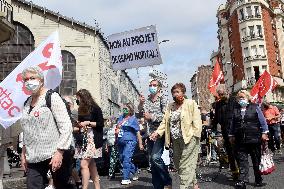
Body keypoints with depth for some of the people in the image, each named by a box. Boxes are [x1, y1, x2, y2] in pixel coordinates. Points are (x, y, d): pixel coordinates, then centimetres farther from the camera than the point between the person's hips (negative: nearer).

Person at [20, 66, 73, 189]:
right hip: (34, 158, 6)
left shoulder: (52, 97, -8)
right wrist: (24, 153, 13)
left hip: (55, 155, -6)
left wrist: (59, 153, -18)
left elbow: (66, 127, -14)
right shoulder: (27, 103, 13)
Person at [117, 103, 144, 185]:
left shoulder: (133, 119, 0)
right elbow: (117, 127, 30)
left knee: (126, 159, -16)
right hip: (120, 142, 7)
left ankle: (126, 178, -11)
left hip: (129, 141, -7)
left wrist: (140, 144, -5)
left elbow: (138, 132, -2)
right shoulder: (121, 118, 16)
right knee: (122, 159, 11)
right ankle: (134, 171, 31)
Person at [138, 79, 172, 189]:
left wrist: (152, 117, -15)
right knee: (152, 160, 7)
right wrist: (140, 104, -13)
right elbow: (140, 113, 3)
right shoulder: (146, 100, 13)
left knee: (156, 157, -19)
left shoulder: (162, 99, -2)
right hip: (150, 133, 6)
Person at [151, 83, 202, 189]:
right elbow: (165, 122, 10)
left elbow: (196, 121, -7)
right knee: (178, 165, 11)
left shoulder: (191, 103, 0)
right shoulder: (170, 106, 16)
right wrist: (158, 132, -5)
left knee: (186, 165, -7)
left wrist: (195, 135, -16)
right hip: (175, 140, 6)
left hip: (188, 138, -6)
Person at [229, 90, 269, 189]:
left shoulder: (255, 107, 2)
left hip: (254, 139, -2)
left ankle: (258, 180, 23)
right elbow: (232, 124, 14)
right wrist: (231, 135, 14)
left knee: (256, 160, 9)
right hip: (240, 140, 2)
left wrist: (264, 133, -2)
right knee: (242, 160, 1)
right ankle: (242, 180, 4)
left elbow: (262, 121, 2)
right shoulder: (235, 109, 9)